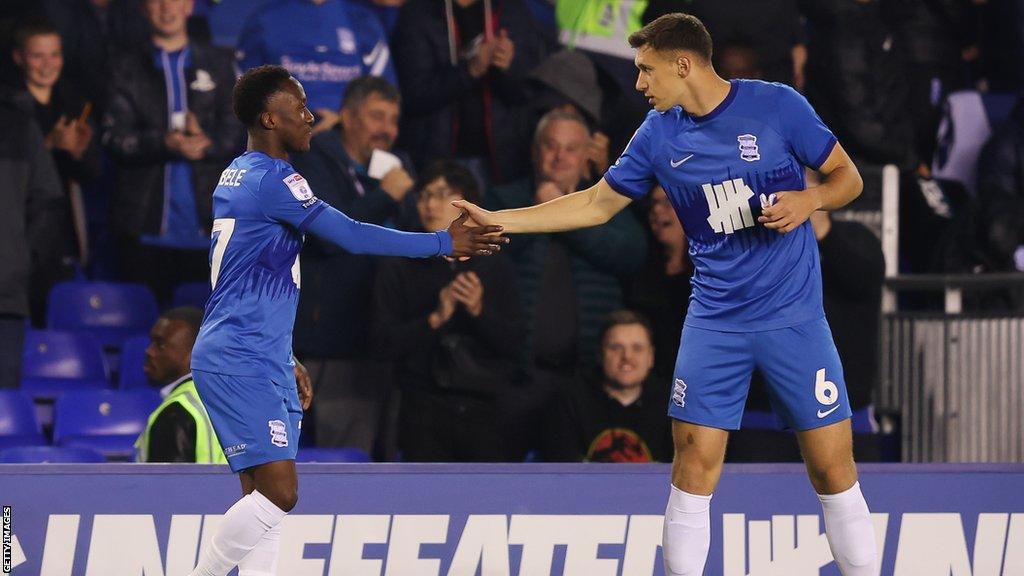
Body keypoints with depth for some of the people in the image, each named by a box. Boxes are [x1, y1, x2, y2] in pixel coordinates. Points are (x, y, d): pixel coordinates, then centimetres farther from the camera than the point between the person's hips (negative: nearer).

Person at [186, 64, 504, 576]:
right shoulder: (272, 180, -14)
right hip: (242, 364, -10)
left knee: (266, 497, 5)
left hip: (251, 360, 10)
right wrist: (444, 243, -9)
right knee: (278, 493, -14)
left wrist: (285, 362, 26)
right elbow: (353, 236, -17)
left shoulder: (237, 176, 17)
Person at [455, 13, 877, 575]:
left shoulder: (777, 106, -8)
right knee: (694, 464, -4)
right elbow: (596, 204, 14)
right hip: (715, 320, 3)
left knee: (832, 467, -4)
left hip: (794, 318, -3)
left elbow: (847, 177, 1)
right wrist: (498, 221, 11)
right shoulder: (658, 134, 3)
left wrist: (810, 200, -20)